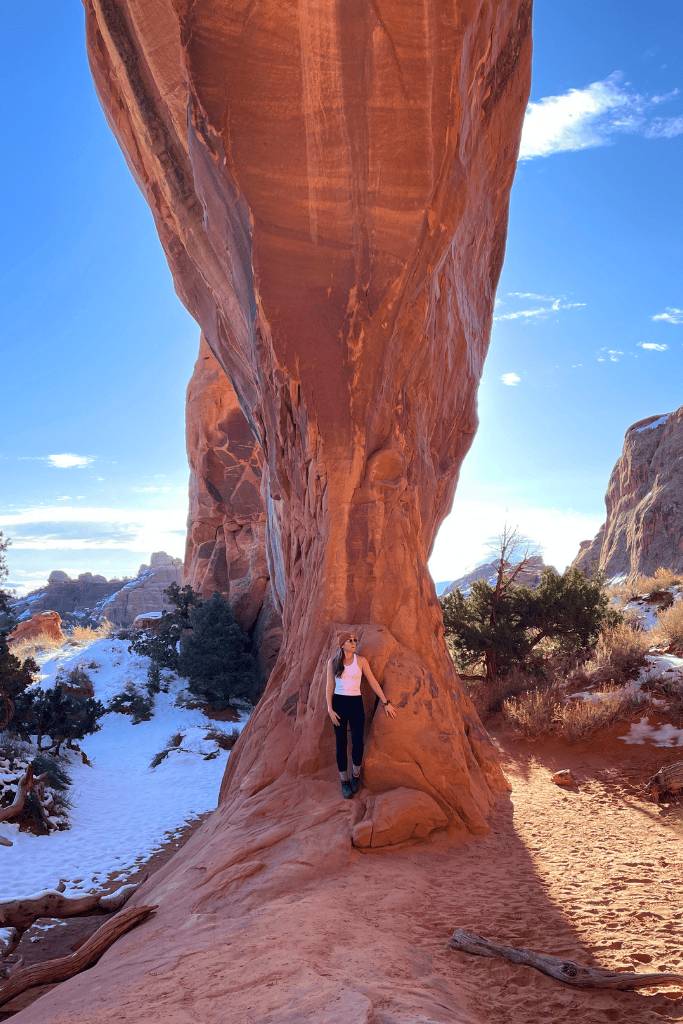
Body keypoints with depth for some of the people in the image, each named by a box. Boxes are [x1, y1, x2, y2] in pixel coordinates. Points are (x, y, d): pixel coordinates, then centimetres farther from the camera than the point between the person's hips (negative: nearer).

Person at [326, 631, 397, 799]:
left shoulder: (361, 660, 1)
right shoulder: (332, 662, 1)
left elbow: (373, 682, 3)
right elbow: (330, 687, 2)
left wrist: (385, 703, 4)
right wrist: (330, 709, -6)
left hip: (356, 703, 0)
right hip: (339, 703, 0)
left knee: (357, 741, -3)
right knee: (341, 743, 0)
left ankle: (356, 775, 21)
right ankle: (344, 782, 10)